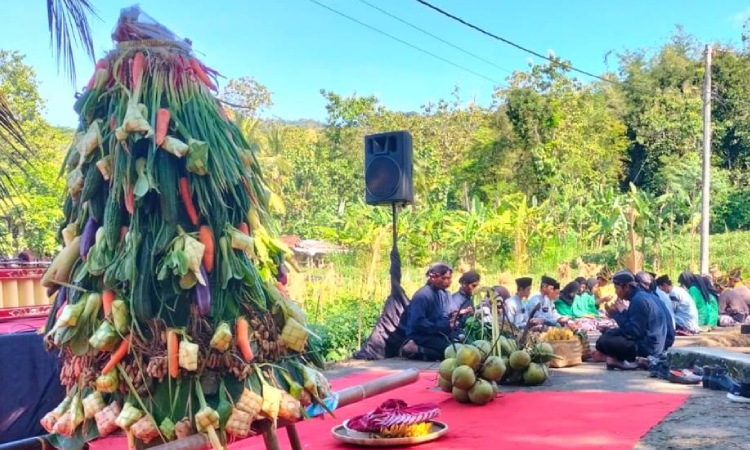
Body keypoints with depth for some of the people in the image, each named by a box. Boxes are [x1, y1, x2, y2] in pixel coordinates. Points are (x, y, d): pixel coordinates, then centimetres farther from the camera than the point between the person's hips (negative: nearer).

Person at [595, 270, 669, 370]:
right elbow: (632, 329, 14)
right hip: (646, 340, 10)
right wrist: (617, 313, 1)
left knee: (602, 342, -17)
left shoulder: (638, 300, -19)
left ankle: (632, 361, -4)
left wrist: (621, 313, -13)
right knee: (608, 334, 22)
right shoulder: (638, 296, 11)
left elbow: (634, 333, -21)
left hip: (648, 347, -10)